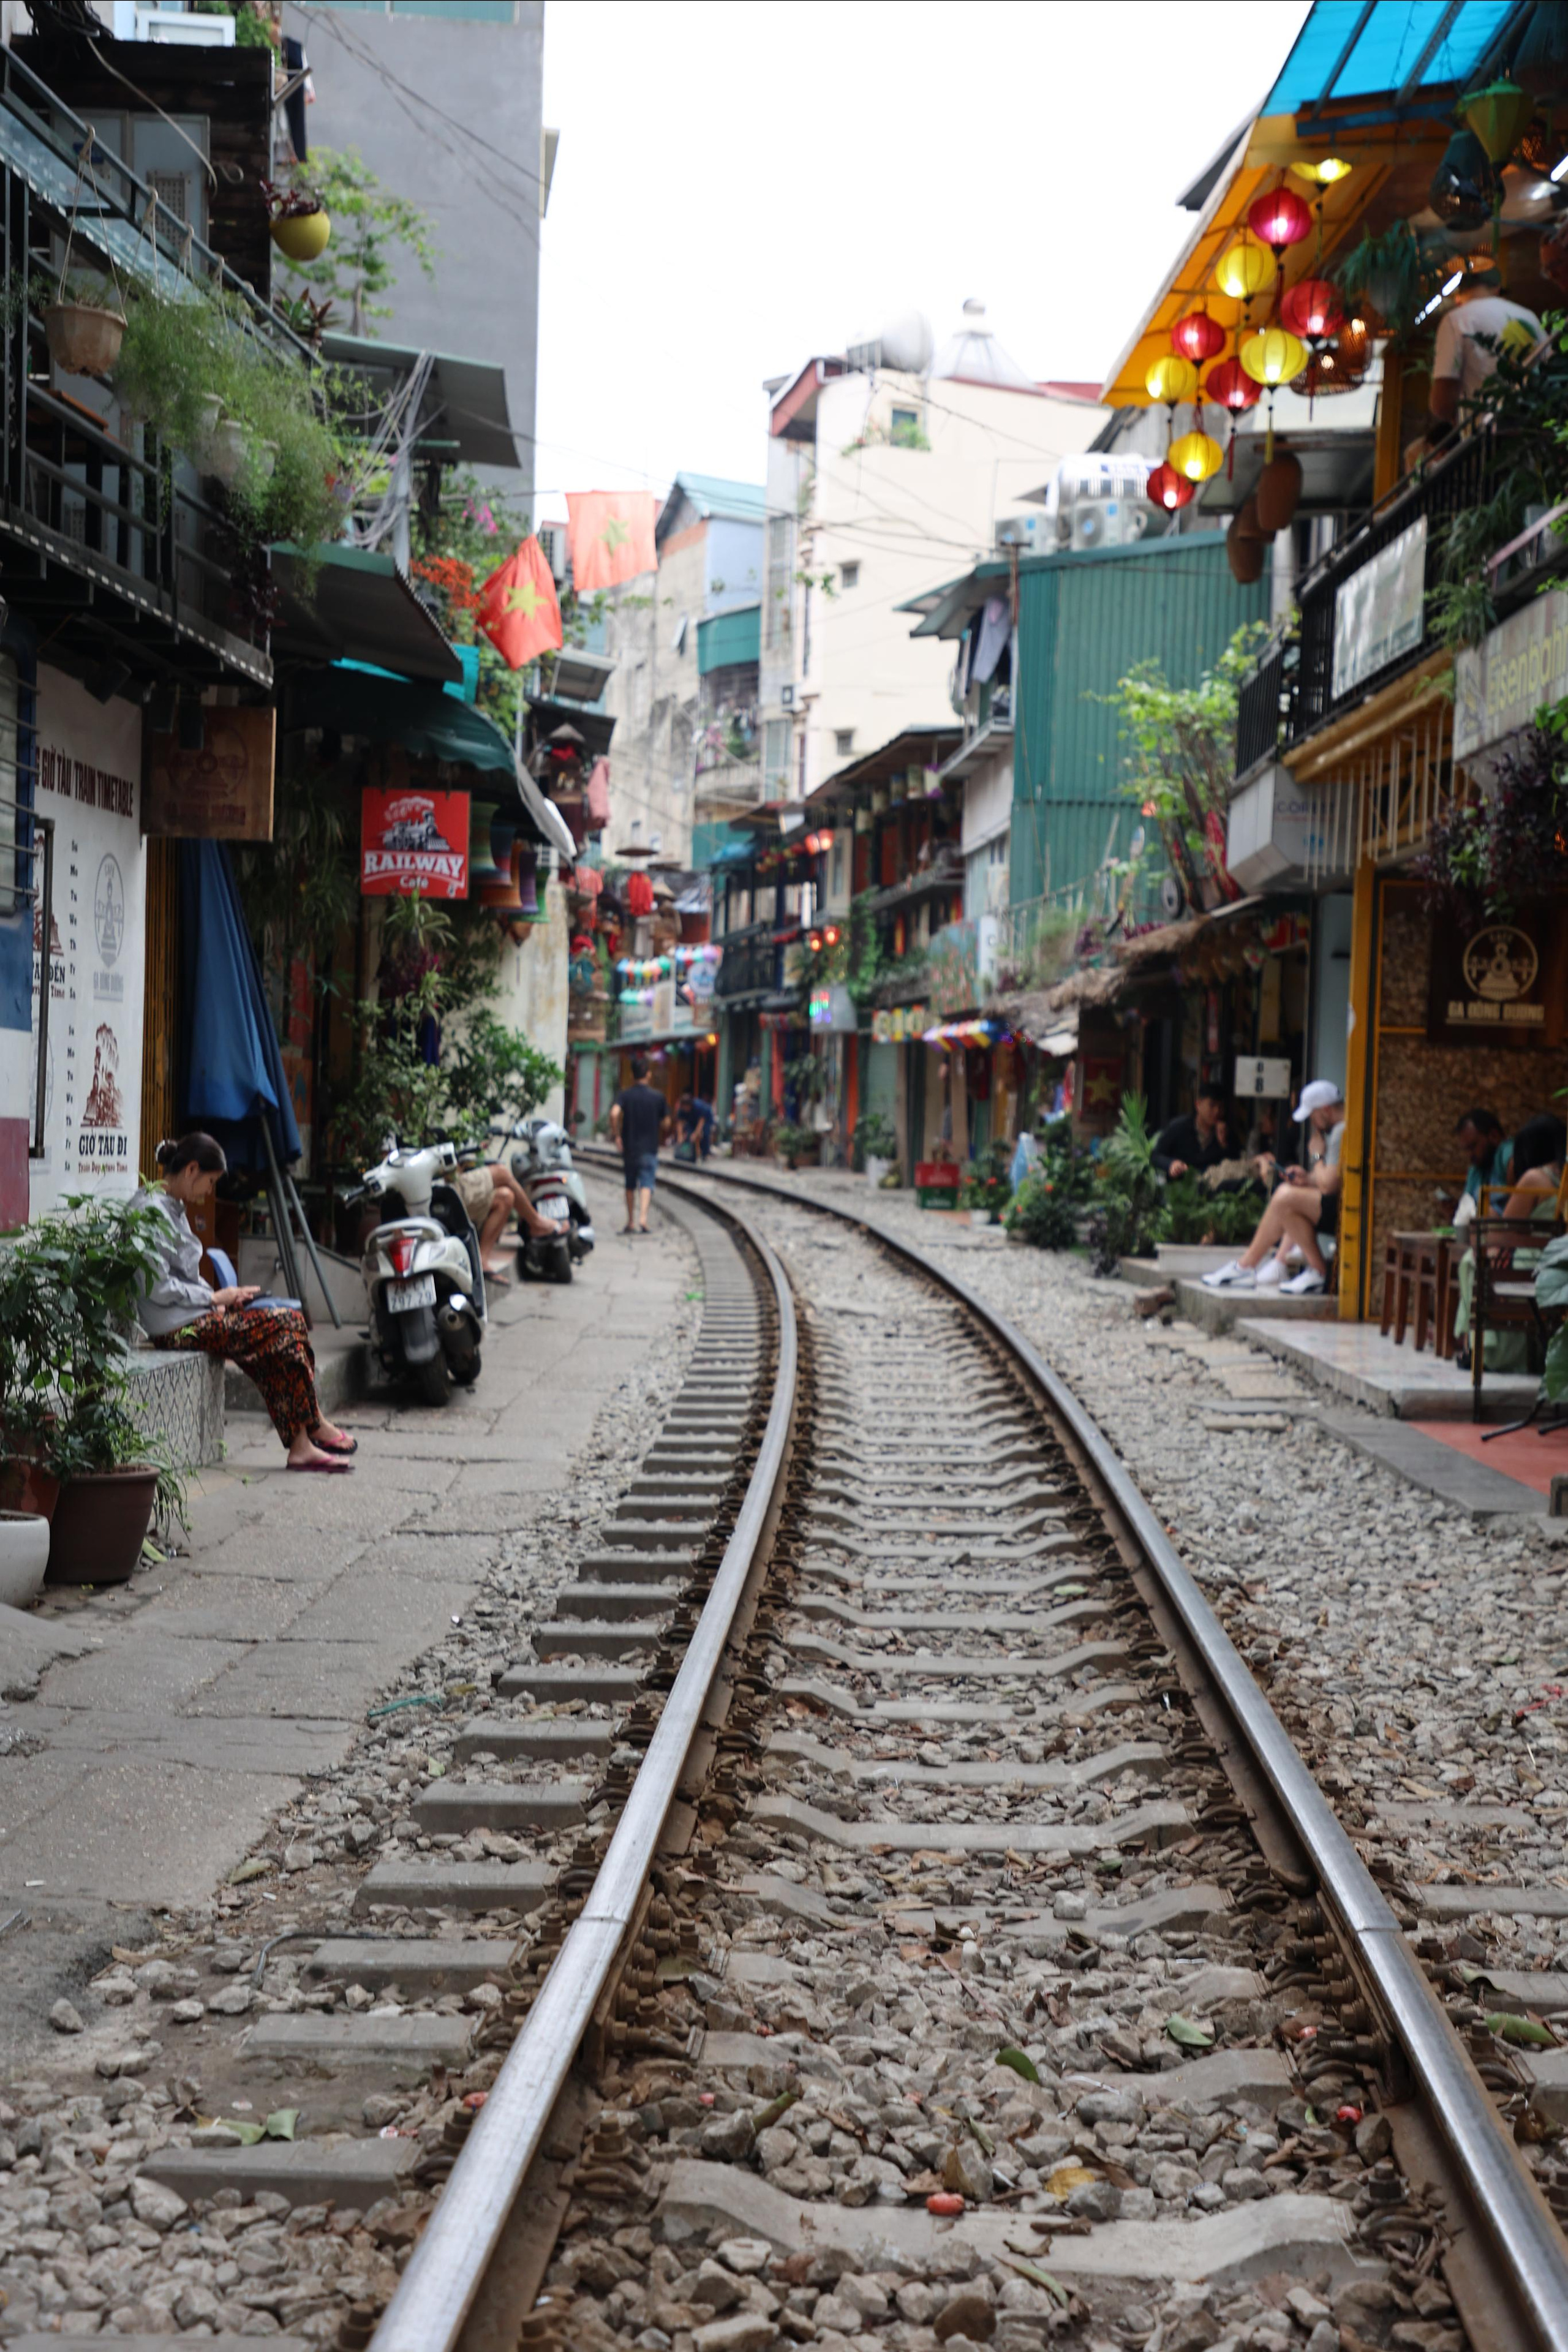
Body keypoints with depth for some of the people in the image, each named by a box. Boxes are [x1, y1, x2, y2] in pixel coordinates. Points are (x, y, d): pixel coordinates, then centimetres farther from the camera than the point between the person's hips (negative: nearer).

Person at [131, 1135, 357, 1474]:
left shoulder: (174, 1207, 18)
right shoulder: (150, 1210, -15)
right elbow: (157, 1287, -20)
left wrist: (220, 1297, 7)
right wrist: (215, 1298, -10)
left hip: (191, 1315, 10)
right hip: (175, 1328, -10)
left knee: (290, 1320, -4)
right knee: (282, 1326, -14)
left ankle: (301, 1445, -8)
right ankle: (316, 1428, 3)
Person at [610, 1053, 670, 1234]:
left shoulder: (625, 1095, -2)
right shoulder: (657, 1096, 0)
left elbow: (615, 1113, -20)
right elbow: (666, 1124, 4)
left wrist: (615, 1134, -9)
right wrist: (661, 1137, 24)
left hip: (629, 1146, 1)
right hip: (649, 1148, -1)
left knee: (630, 1186, 15)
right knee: (647, 1185, -7)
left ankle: (631, 1222, 21)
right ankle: (643, 1218, -27)